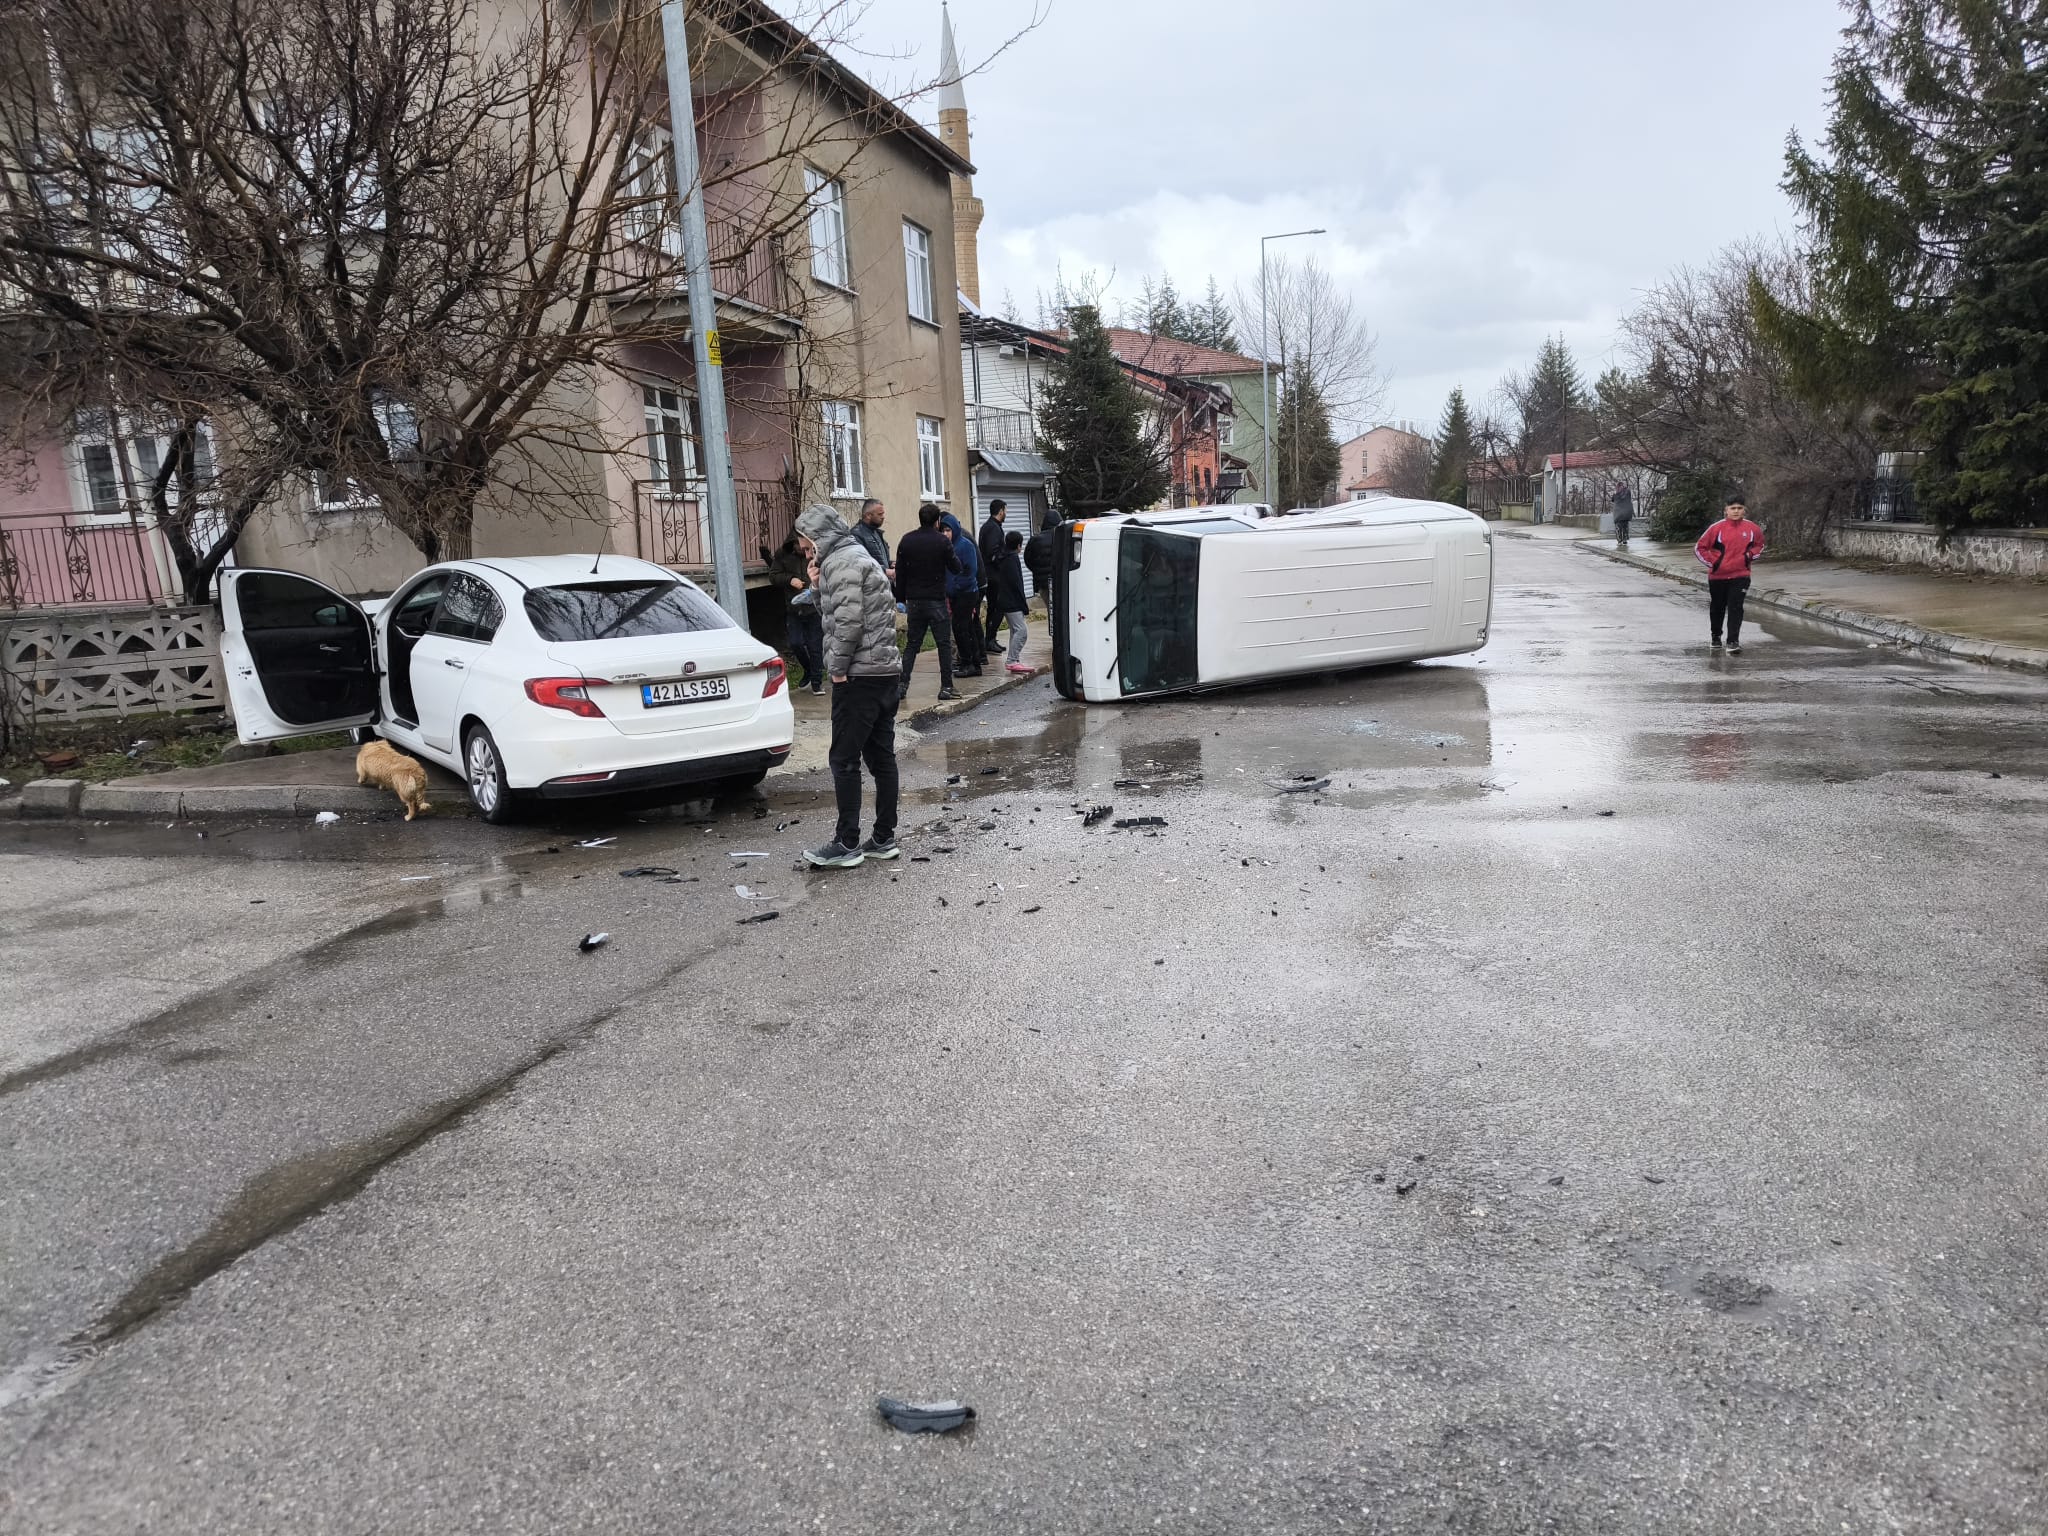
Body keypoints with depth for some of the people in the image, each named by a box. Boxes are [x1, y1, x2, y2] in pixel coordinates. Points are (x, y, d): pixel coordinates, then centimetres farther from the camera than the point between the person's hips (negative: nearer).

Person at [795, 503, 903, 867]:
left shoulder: (841, 561, -10)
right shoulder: (860, 556, 22)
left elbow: (848, 620, -21)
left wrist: (837, 668, -13)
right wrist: (819, 587, 9)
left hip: (859, 676, -10)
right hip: (886, 671, 10)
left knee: (844, 760, -4)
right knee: (881, 756, 10)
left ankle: (847, 844, -1)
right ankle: (884, 839, 15)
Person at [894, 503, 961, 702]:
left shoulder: (907, 540, 4)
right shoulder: (942, 541, -8)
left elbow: (900, 572, 5)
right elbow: (955, 569, -2)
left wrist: (902, 598, 12)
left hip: (914, 601, 4)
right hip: (936, 601, -4)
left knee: (911, 644, 10)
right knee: (944, 644, 4)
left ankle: (902, 685, 2)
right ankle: (946, 687, 3)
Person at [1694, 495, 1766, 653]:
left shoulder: (1752, 528, -1)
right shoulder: (1717, 528, -8)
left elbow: (1759, 544, 19)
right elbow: (1699, 548, -1)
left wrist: (1750, 556, 3)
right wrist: (1712, 563, -6)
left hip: (1740, 576, 0)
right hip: (1717, 576, 0)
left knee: (1735, 608, -11)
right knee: (1717, 608, 15)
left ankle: (1733, 642, -13)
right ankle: (1716, 637, 35)